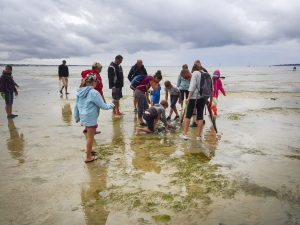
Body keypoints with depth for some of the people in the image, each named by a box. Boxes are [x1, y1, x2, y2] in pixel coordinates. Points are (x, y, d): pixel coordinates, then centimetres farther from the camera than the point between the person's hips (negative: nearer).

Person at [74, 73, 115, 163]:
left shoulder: (80, 92, 5)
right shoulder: (94, 92, -18)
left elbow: (76, 106, 12)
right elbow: (103, 105, -13)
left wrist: (76, 117, 22)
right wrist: (111, 105, 6)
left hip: (83, 116, 8)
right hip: (91, 118, -8)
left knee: (88, 136, 26)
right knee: (90, 137, 3)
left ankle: (89, 150, 44)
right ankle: (88, 157, 12)